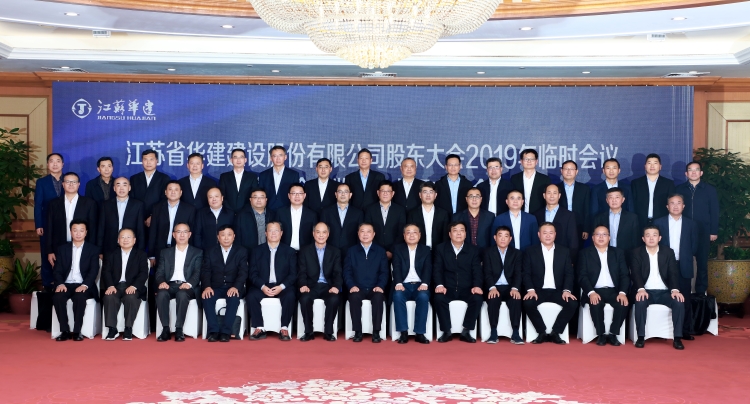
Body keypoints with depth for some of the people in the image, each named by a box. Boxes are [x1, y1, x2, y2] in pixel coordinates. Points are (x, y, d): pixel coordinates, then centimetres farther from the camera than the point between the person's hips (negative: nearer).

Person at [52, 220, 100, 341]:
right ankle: (65, 331, -23)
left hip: (83, 286, -2)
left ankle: (77, 331, -26)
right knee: (57, 296, -30)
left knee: (79, 297, -35)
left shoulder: (93, 249, 8)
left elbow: (94, 271, -3)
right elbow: (57, 270, 6)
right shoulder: (62, 249, 14)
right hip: (66, 284, 2)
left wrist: (85, 285, -21)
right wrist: (60, 284, -15)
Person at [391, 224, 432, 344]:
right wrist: (398, 283, -19)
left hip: (419, 285, 0)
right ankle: (403, 332, -26)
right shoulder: (398, 248, 13)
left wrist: (425, 283, -18)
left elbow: (428, 269, 2)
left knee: (423, 297, -33)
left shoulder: (426, 250, 15)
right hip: (404, 285, 0)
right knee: (398, 296, -33)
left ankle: (419, 333, -26)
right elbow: (396, 268, 0)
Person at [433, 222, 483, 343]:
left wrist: (477, 286, -19)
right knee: (439, 298, -32)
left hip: (467, 289, 1)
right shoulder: (440, 249, 8)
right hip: (448, 288, -1)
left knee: (477, 298, -30)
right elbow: (437, 269, -1)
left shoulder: (473, 250, 10)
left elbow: (477, 271, 1)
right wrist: (439, 285, -20)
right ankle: (447, 332, -18)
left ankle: (466, 332, -17)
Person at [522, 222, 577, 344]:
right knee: (528, 303, -32)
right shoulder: (530, 251, 8)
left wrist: (566, 290, -12)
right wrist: (531, 290, -16)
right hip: (538, 290, -1)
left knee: (572, 303, -27)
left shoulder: (564, 251, 12)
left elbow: (569, 273, 6)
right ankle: (542, 332, -13)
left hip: (558, 291, 1)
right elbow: (526, 273, 2)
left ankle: (555, 333, -12)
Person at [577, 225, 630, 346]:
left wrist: (622, 292, -12)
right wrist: (591, 292, -20)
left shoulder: (618, 252, 15)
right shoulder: (585, 253, 8)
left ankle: (612, 334, -14)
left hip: (613, 291, 2)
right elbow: (582, 276, -2)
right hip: (594, 291, -2)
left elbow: (625, 275, 6)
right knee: (596, 304, -34)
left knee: (623, 303, -29)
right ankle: (601, 334, -15)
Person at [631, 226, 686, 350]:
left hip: (664, 292, 2)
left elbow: (673, 273, -2)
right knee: (640, 302, -34)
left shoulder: (668, 252, 8)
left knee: (679, 302, -27)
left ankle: (677, 338, -20)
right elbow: (635, 273, -8)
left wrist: (675, 290, -21)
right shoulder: (637, 253, 4)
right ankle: (641, 337, -24)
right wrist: (641, 289, -28)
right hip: (646, 291, -1)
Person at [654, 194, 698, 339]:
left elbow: (694, 248, 9)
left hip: (684, 267, 1)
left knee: (685, 299, 1)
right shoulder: (659, 223, 5)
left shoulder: (691, 224, 9)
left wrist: (684, 257, 2)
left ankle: (685, 330, 6)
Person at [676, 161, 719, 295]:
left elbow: (714, 212, 4)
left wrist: (714, 231, -1)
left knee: (702, 263, 4)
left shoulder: (709, 189, 6)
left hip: (703, 232, 0)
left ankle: (701, 292, 12)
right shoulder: (679, 189, 8)